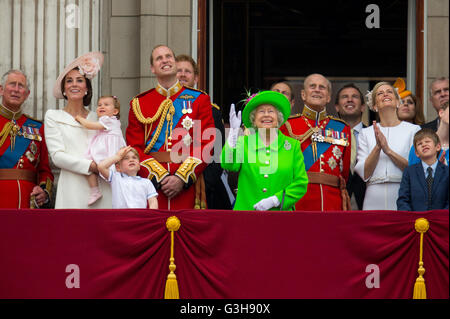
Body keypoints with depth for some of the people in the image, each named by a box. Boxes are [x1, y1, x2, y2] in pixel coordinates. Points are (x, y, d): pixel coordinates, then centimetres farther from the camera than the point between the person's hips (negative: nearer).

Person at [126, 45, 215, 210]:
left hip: (187, 184, 0)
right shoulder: (138, 104, 10)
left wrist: (182, 178, -11)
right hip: (151, 183, 0)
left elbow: (206, 145, 0)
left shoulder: (199, 99, 8)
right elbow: (134, 148, 3)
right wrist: (160, 178, -10)